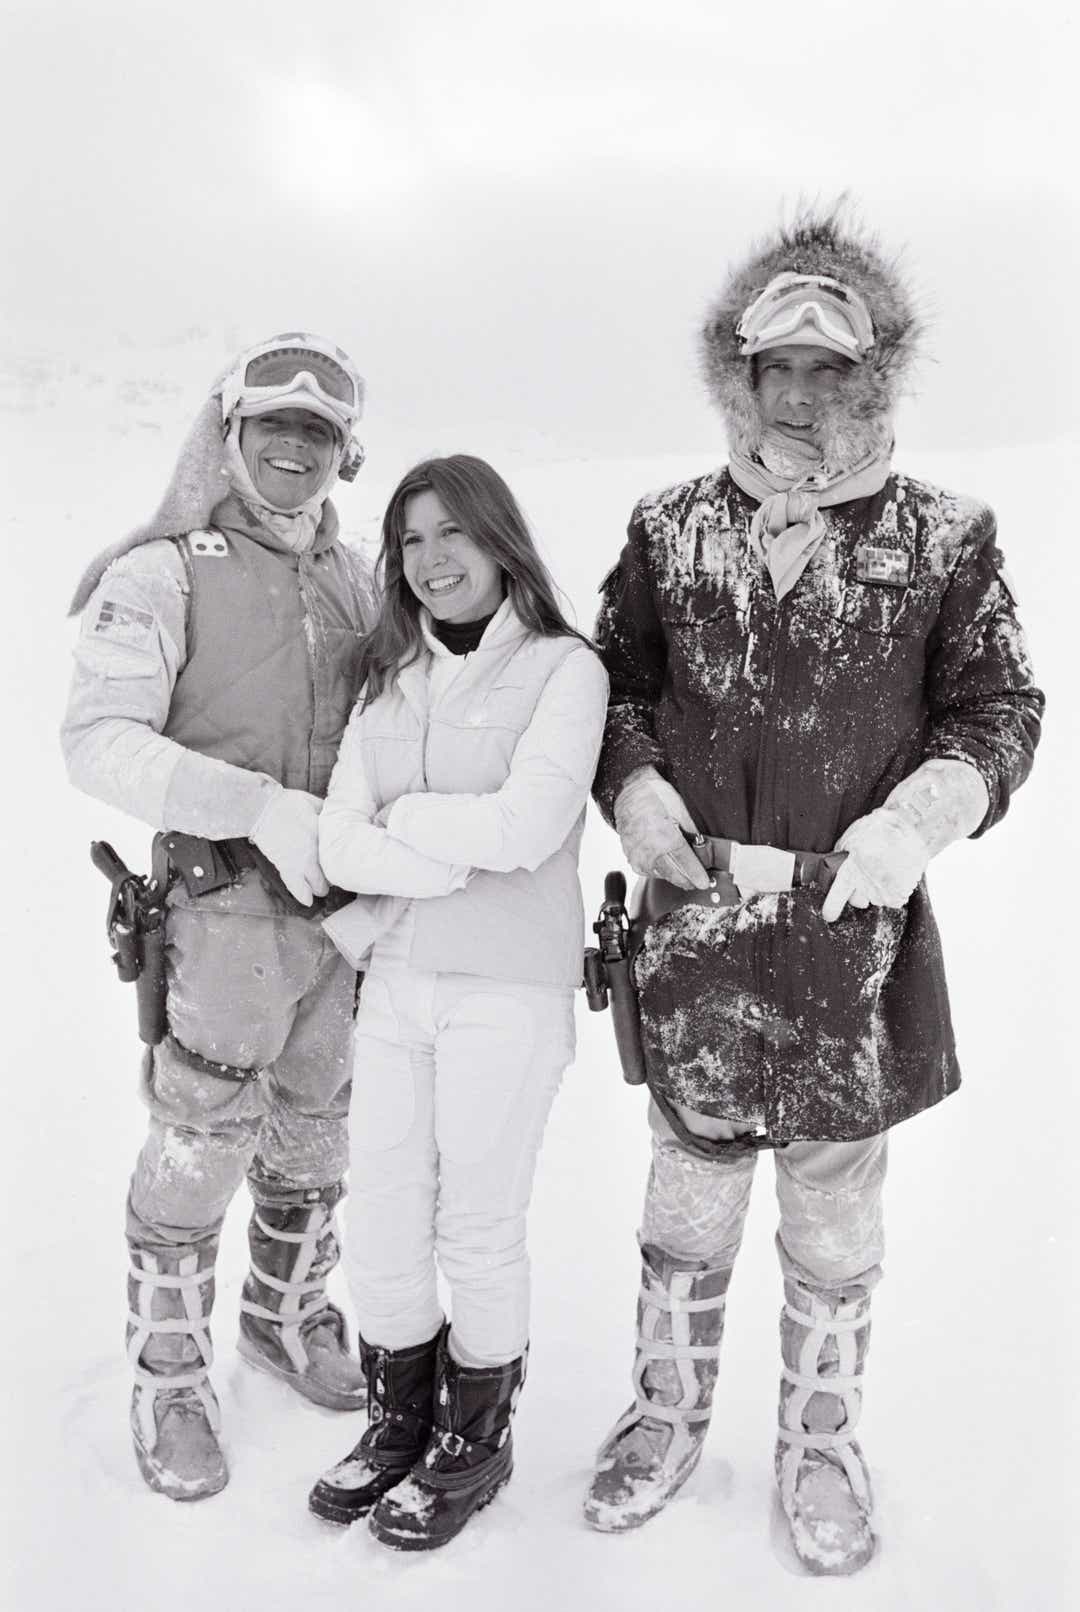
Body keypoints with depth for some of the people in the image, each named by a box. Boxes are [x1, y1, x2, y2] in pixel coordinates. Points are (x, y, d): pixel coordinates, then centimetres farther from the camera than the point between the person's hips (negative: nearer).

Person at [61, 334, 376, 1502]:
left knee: (315, 1134, 19)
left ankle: (286, 1315, 42)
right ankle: (168, 1376, 27)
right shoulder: (162, 572, -8)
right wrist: (264, 810, -27)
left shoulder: (350, 575, 9)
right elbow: (100, 743, -17)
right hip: (230, 911, -5)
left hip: (347, 909, 6)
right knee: (200, 1152, 4)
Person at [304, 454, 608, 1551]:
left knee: (477, 1228, 8)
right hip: (396, 981, 5)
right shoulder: (389, 680, 8)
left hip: (509, 990, -5)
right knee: (380, 1223, 12)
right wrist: (460, 860, -17)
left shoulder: (564, 668, -7)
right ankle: (400, 1422, 37)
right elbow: (339, 844, -2)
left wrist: (402, 816, -7)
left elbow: (526, 827, -20)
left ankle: (474, 1441, 33)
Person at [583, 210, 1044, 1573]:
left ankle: (818, 1439, 40)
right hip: (694, 930, 1)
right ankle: (670, 1411, 42)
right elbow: (614, 681, 12)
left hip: (857, 939, -1)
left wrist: (920, 815, -15)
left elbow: (998, 708, 3)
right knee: (688, 1200, 17)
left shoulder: (944, 539, -2)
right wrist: (635, 788, -7)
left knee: (834, 1224, 16)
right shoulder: (669, 530, 3)